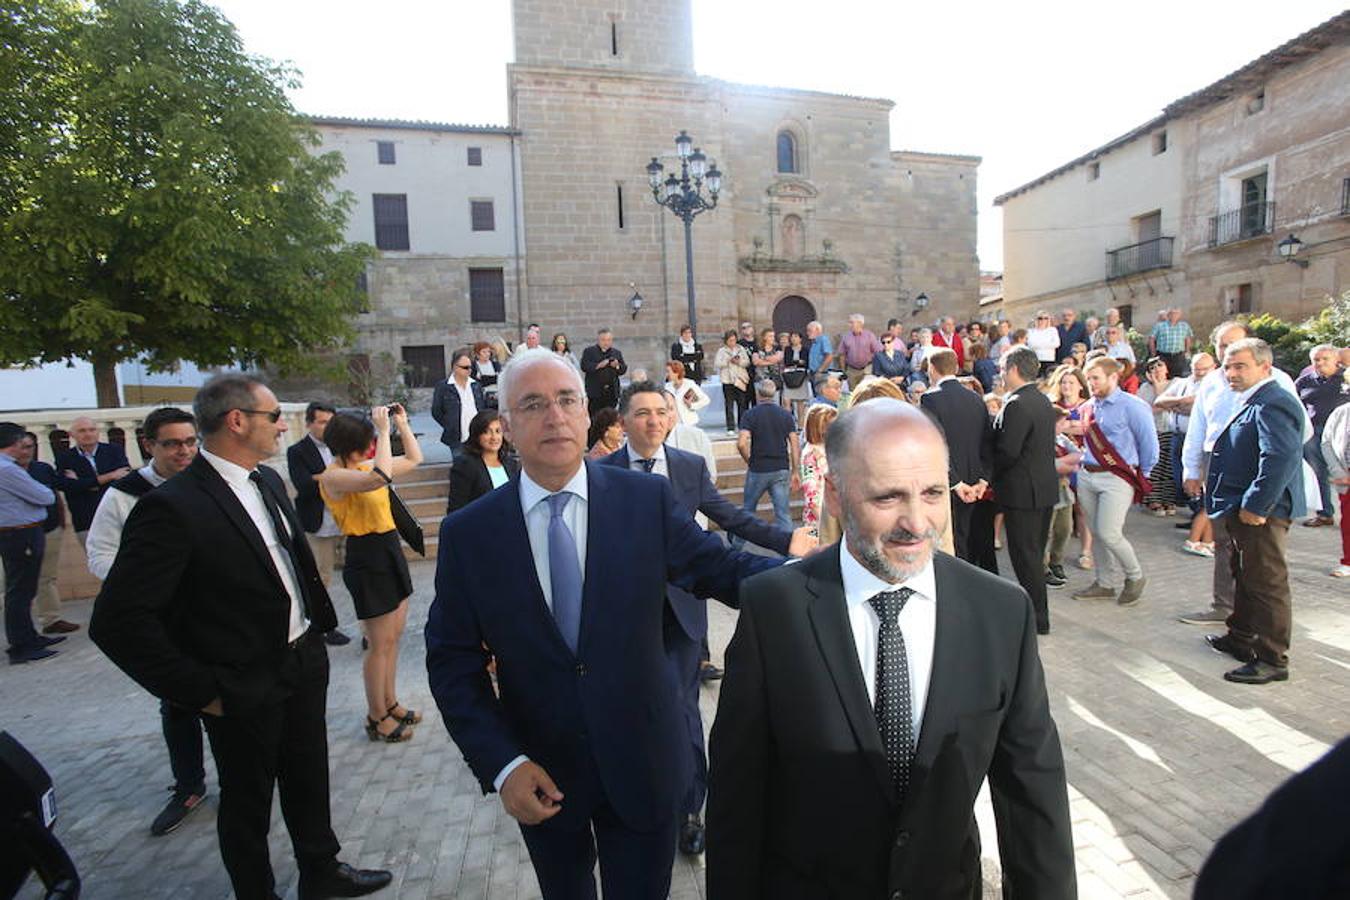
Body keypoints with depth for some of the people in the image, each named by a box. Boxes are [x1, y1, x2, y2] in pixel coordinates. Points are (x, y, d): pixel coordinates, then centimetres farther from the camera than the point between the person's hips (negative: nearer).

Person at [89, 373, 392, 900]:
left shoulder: (268, 481, 2)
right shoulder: (173, 507, -23)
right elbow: (119, 620, -24)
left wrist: (316, 626, 10)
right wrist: (201, 692, -18)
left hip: (304, 663, 7)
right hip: (244, 691, -7)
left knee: (309, 779, 25)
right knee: (248, 803, 17)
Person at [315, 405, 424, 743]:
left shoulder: (365, 466, 8)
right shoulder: (334, 477, -17)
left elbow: (414, 459, 18)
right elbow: (380, 477, -36)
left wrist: (402, 423, 9)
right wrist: (384, 430, -28)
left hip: (390, 551, 8)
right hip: (366, 559, -8)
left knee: (393, 635, 16)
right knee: (380, 643, 3)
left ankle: (390, 703, 32)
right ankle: (376, 718, 19)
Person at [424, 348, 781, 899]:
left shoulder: (647, 499, -10)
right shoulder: (467, 534, -9)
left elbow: (720, 568, -9)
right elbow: (453, 662, -6)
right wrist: (501, 763, -15)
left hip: (642, 767, -1)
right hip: (539, 774, 1)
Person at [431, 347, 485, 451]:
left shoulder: (476, 386, 12)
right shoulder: (442, 387, -2)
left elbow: (485, 407, 18)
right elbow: (436, 412, 1)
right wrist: (450, 427, -4)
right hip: (457, 440, -4)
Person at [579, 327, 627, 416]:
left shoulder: (617, 353, 16)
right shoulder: (589, 351, 6)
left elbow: (624, 369, 11)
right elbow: (584, 366, -8)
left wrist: (617, 366, -11)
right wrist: (599, 365, -20)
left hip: (612, 392, 3)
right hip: (595, 392, -3)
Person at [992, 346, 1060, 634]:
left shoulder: (1017, 405, -20)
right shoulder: (1043, 401, 11)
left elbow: (1008, 451, -23)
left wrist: (989, 473, -7)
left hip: (1022, 491, -10)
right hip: (1046, 487, 10)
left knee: (1025, 554, 0)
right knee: (1035, 551, 19)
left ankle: (1037, 618, 9)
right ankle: (1036, 609, 31)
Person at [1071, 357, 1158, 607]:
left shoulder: (1132, 407, -10)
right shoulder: (1089, 407, 8)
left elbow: (1149, 445, -5)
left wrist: (1140, 476, 3)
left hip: (1116, 478, -6)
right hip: (1087, 475, 6)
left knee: (1109, 534, -10)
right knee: (1096, 533, 12)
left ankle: (1135, 577, 16)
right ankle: (1104, 584, 25)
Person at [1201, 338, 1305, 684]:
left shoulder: (1273, 404, -19)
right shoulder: (1252, 402, 14)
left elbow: (1281, 458, -30)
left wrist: (1255, 506, -26)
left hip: (1261, 513, -11)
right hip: (1243, 510, 11)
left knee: (1267, 584, -2)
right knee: (1245, 578, 21)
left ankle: (1272, 661, 7)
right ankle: (1241, 639, 36)